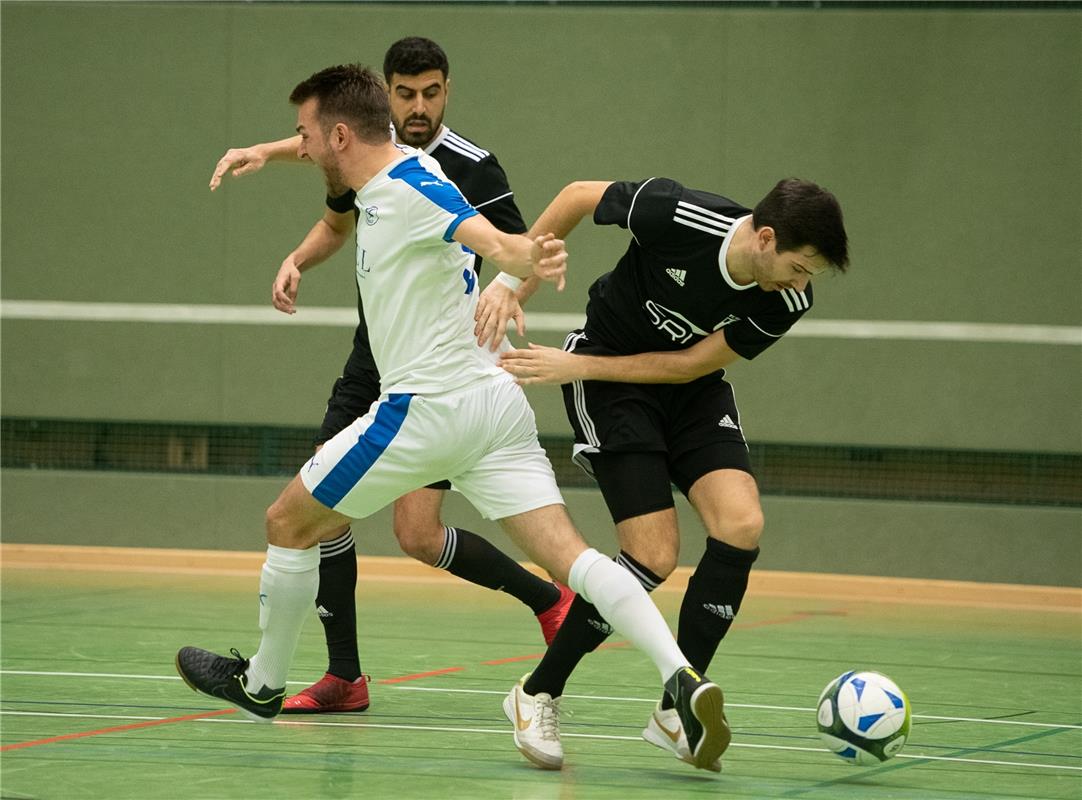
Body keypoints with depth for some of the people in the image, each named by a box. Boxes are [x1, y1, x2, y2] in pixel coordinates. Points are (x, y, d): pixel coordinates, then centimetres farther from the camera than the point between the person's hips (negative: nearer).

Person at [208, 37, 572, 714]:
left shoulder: (473, 167, -13)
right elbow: (336, 220, 21)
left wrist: (506, 285, -42)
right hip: (372, 361, 6)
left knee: (418, 536, -13)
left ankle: (549, 599, 8)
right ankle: (345, 677, 5)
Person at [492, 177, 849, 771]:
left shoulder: (788, 301, -17)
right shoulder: (680, 217, -29)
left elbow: (689, 364, -13)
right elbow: (580, 196, -12)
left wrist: (577, 366, -19)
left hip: (692, 387, 4)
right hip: (608, 383, -4)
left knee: (741, 523, -19)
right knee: (655, 554, -16)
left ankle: (674, 710, -6)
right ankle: (539, 694, 3)